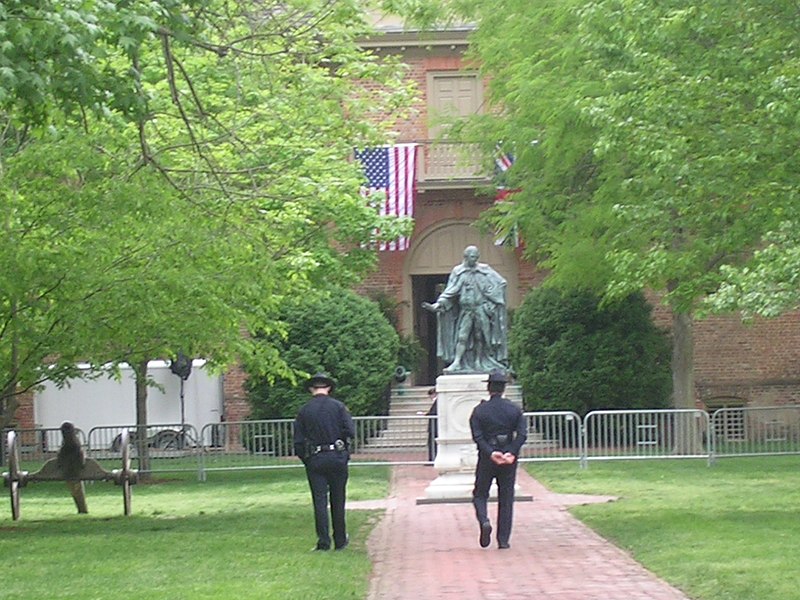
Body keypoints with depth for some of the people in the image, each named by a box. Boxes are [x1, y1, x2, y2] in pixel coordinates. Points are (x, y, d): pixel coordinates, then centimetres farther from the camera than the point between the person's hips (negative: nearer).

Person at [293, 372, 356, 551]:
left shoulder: (304, 411, 2)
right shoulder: (338, 406, -3)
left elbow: (298, 441, 1)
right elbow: (351, 431, -10)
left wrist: (305, 459, 13)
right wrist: (341, 442, 10)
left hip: (314, 461, 0)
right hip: (337, 457, 0)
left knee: (319, 501, 1)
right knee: (338, 501, 10)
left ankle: (323, 542, -5)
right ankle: (340, 540, 18)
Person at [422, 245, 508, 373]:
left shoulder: (484, 270, 3)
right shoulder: (458, 271, 3)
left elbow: (501, 283, 6)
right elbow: (450, 291, 4)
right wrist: (438, 304, -6)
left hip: (481, 309, 0)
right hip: (466, 309, 0)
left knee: (479, 337, 4)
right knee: (462, 336, -6)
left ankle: (478, 362, 12)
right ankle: (456, 362, -8)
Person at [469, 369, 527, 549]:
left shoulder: (479, 410, -2)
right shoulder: (515, 410, 2)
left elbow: (477, 437, -13)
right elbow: (522, 434, -10)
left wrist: (491, 453, -17)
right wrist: (512, 453, -16)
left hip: (486, 460, -1)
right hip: (509, 460, 1)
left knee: (480, 495, 12)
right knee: (506, 499, 8)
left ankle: (484, 521, -18)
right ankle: (503, 540, 6)